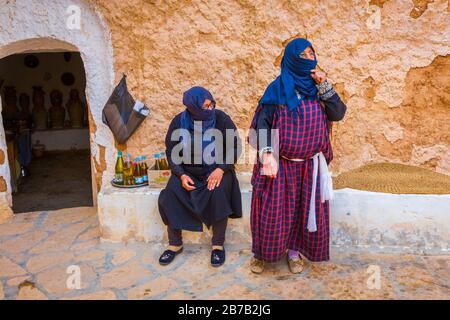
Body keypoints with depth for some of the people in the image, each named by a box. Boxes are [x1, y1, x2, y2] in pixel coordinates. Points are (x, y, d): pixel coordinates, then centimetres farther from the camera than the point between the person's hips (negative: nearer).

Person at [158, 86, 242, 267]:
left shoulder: (221, 119, -11)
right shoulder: (179, 122, -6)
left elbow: (234, 147, -6)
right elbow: (171, 152, 2)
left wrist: (221, 169, -20)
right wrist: (181, 175, -13)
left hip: (216, 169, -2)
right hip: (187, 171, 2)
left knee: (219, 194, -32)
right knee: (169, 196, -22)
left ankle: (218, 245, -12)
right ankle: (175, 244, -3)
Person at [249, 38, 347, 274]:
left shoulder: (317, 86, 6)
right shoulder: (277, 88, -5)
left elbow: (338, 114, -3)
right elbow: (262, 122, -10)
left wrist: (324, 85, -10)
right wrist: (267, 154, -21)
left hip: (309, 165, 4)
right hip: (280, 164, -3)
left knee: (305, 210, 10)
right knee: (273, 211, 1)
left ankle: (294, 251, 31)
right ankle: (262, 252, 22)